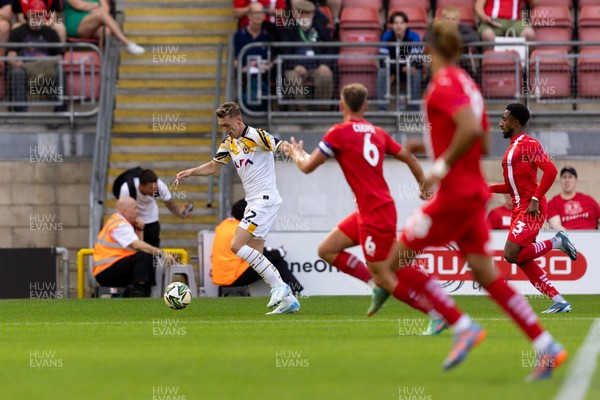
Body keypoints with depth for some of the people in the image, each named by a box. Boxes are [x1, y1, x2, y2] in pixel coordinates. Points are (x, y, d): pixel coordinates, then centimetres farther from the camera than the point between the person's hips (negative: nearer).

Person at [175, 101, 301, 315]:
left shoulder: (256, 136, -12)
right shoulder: (229, 143, 13)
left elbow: (282, 145, -21)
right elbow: (213, 166, 22)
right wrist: (190, 172, 8)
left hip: (265, 200, -9)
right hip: (253, 202, 9)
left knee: (237, 245, -17)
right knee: (255, 257, 4)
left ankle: (278, 286, -13)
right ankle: (288, 299, 7)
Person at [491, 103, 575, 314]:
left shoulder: (529, 144, -9)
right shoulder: (512, 148, 20)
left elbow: (550, 170, -19)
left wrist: (535, 200, -23)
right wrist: (488, 188, 14)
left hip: (531, 209, -10)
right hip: (519, 209, 10)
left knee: (511, 254, -18)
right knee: (523, 261, 3)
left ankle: (556, 242, -2)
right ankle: (559, 302, 5)